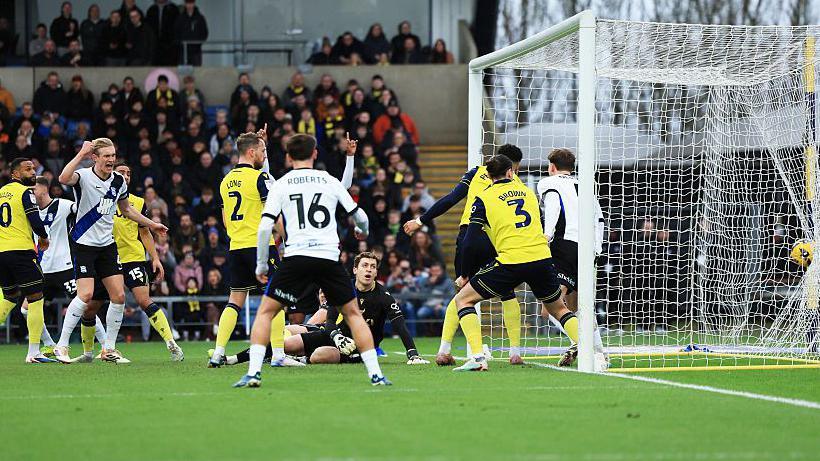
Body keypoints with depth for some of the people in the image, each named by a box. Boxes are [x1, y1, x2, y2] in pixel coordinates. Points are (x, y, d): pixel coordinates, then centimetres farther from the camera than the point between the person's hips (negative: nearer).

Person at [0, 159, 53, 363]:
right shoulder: (25, 192, -5)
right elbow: (35, 221, -13)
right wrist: (44, 238, 6)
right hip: (21, 251, -7)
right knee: (35, 299, -2)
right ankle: (33, 352, -7)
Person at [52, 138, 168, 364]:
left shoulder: (118, 181, 5)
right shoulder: (84, 176, -13)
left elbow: (127, 210, 23)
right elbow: (64, 179, -38)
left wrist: (151, 224, 27)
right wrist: (81, 155, -37)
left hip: (107, 244, 6)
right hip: (84, 243, -6)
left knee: (119, 296, 0)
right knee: (86, 295, -18)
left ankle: (109, 349, 13)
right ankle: (61, 346, -6)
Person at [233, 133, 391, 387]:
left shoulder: (281, 185, 8)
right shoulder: (330, 181, 12)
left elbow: (264, 227, 0)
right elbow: (359, 216, 18)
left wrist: (261, 265, 10)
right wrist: (362, 231, 42)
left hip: (296, 257, -1)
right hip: (329, 257, 1)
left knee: (265, 312, 9)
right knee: (353, 313, 16)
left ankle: (253, 372, -5)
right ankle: (375, 374, 8)